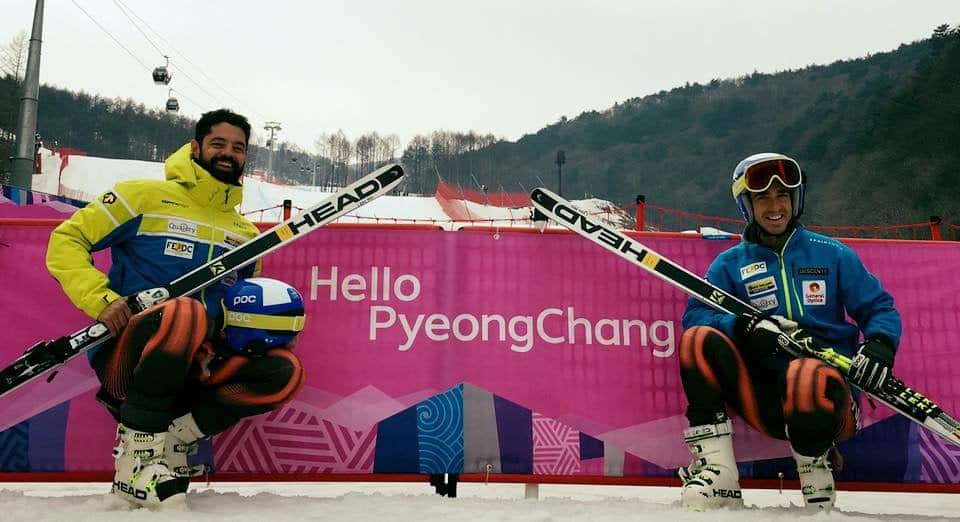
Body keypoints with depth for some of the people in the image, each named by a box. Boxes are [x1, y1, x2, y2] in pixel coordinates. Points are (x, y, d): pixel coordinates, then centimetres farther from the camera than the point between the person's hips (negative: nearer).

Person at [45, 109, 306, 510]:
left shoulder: (246, 233, 16)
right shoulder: (145, 196, 1)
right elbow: (65, 242, 0)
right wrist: (101, 298, -16)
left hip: (194, 367, 5)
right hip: (123, 356, -5)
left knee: (284, 372, -18)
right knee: (186, 313, -37)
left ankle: (174, 439, -9)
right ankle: (136, 456, -22)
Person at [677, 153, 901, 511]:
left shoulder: (831, 254, 9)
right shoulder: (730, 264, 10)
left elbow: (879, 307, 10)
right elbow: (695, 313, -2)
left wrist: (880, 346, -12)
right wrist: (745, 327, -21)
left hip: (825, 394, -2)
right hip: (764, 396, 2)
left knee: (805, 375, -39)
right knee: (698, 339, -22)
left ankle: (815, 468, -8)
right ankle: (717, 474, -21)